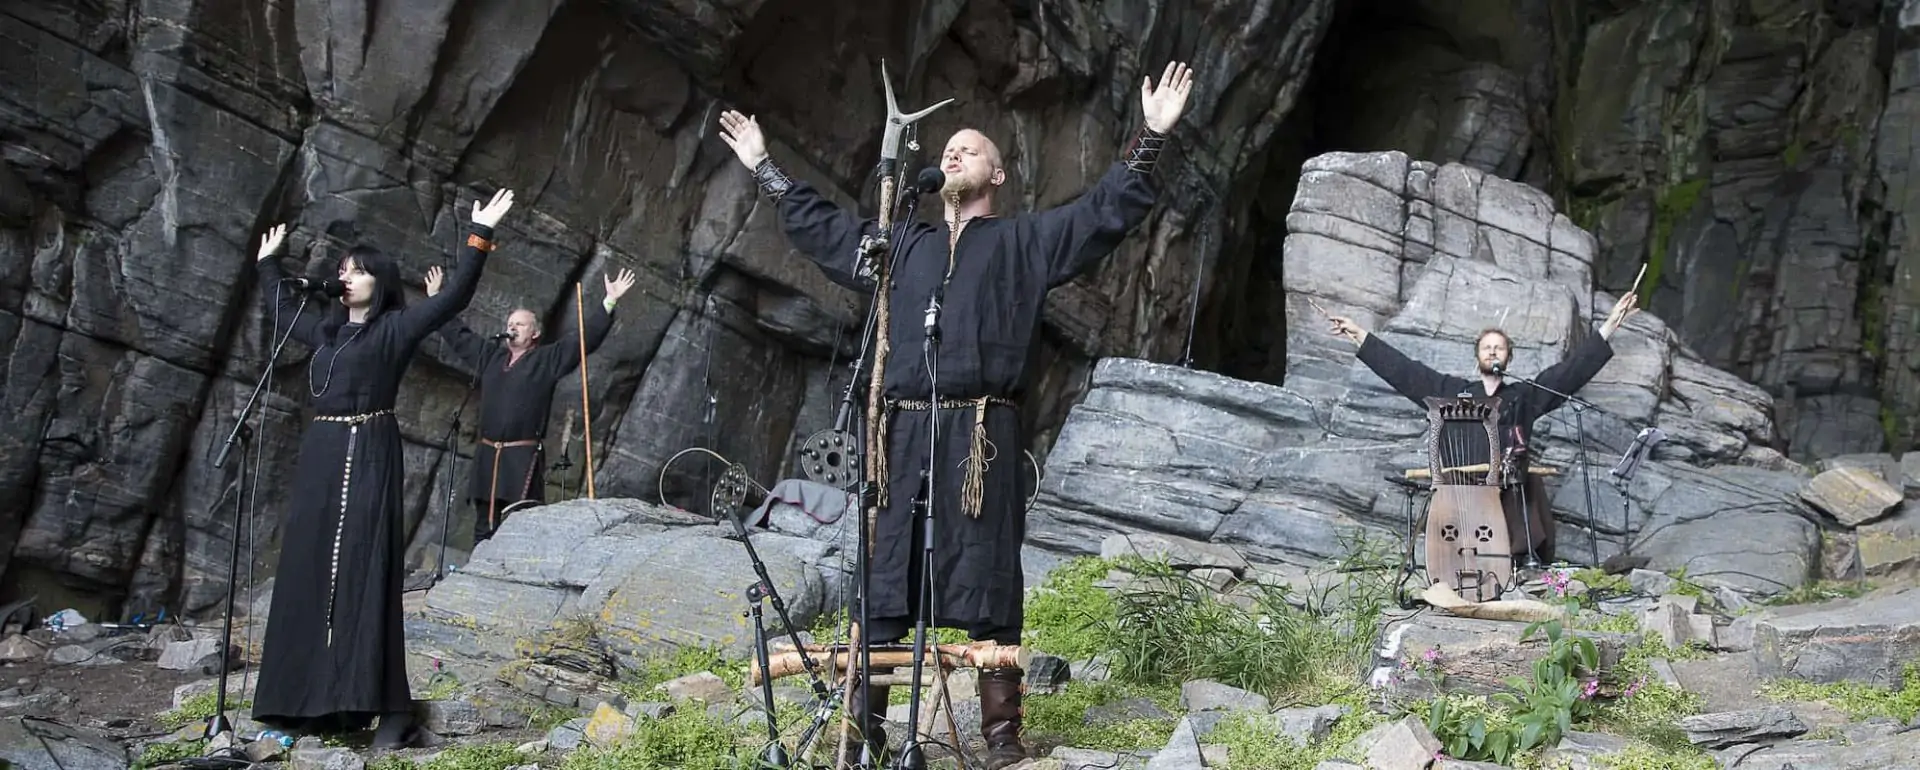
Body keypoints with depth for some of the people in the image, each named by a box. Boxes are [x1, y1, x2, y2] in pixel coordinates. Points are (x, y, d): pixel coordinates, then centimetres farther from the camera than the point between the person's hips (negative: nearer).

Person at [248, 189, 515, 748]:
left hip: (368, 457, -7)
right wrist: (268, 264, 48)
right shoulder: (326, 331, 19)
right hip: (319, 456, 7)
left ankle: (388, 709, -13)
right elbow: (281, 313, 38)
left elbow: (454, 298, -10)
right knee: (308, 572, 5)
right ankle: (310, 699, 11)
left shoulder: (396, 327, 0)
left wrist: (480, 238, -16)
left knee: (363, 574, -12)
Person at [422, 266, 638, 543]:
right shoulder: (490, 356, 17)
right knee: (484, 528, 9)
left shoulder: (548, 359, 2)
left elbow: (585, 338, -5)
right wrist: (436, 299, 34)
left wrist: (609, 303, -14)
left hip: (523, 459, -6)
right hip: (487, 457, 6)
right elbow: (458, 334, 28)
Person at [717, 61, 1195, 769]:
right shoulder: (902, 245, 24)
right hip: (902, 431, 4)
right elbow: (818, 227, 35)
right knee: (880, 580, 3)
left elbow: (1106, 211, 3)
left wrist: (1149, 138, -6)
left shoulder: (1025, 241, 12)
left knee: (986, 580, -5)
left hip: (980, 432, -4)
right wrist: (765, 168, 38)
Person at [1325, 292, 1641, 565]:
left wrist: (1608, 326, 4)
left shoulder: (1525, 394, 15)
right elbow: (1404, 370, 14)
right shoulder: (1452, 391, 16)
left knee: (1513, 558, -14)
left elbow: (1571, 369, 10)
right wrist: (1359, 336, 12)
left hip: (1512, 492, 0)